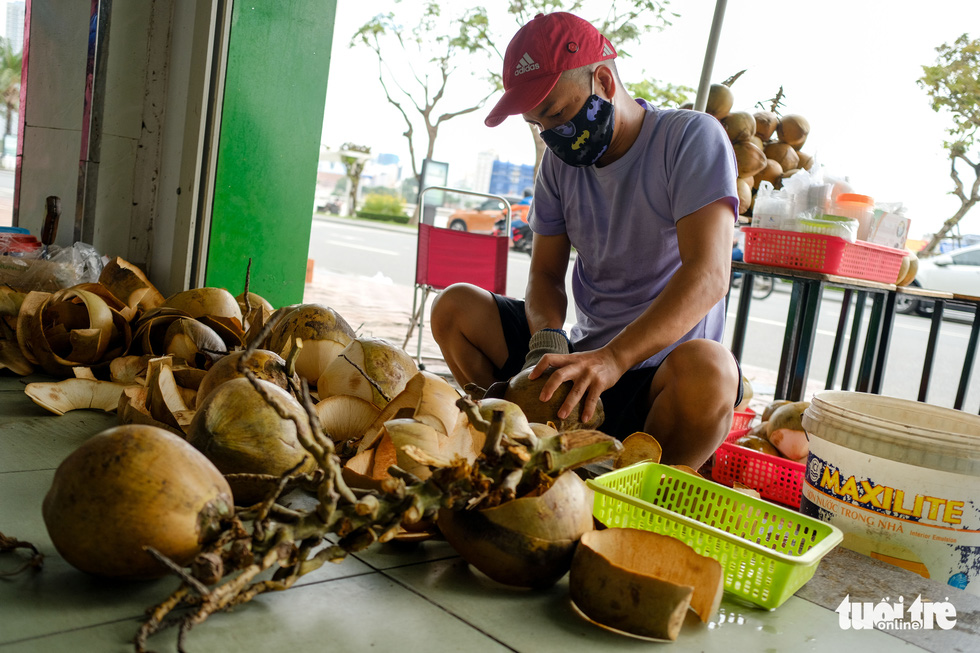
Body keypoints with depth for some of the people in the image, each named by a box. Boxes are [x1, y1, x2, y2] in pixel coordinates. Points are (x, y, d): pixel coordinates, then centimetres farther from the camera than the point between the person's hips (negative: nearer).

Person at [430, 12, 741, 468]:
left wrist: (613, 358, -38)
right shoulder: (561, 158, 7)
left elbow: (708, 274, -26)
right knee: (453, 307, -4)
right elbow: (546, 274, 6)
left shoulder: (691, 138, -12)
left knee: (708, 369, -39)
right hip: (584, 349, 5)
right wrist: (548, 341, -18)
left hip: (661, 368, -5)